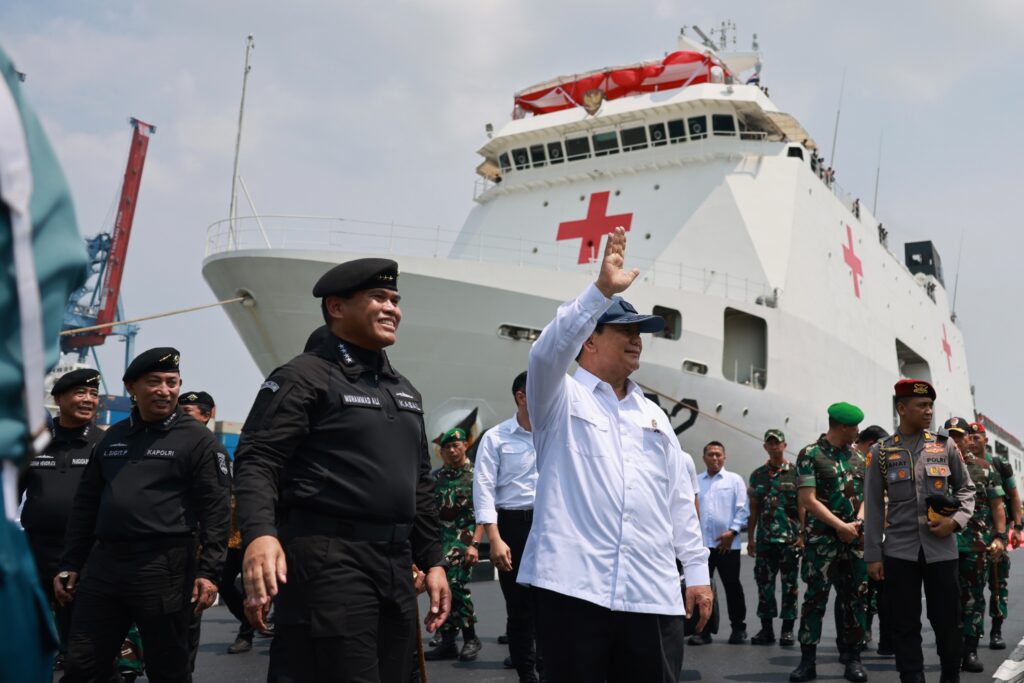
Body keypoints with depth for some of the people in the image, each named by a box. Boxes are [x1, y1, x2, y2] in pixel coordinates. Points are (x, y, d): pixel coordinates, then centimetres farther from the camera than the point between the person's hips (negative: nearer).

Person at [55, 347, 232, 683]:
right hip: (104, 564, 5)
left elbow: (216, 510, -8)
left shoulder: (198, 440, -2)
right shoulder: (113, 437, 14)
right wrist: (69, 564, 14)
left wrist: (208, 571, -15)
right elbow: (86, 503, 18)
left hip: (164, 568, -5)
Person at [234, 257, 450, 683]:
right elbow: (256, 460, -15)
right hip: (329, 561, -8)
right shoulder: (304, 376, -4)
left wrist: (432, 560, 17)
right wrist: (260, 534, -32)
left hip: (395, 565, 8)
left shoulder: (404, 390, 19)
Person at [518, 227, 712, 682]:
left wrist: (697, 570, 14)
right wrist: (602, 291, -26)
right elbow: (548, 353, -17)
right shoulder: (562, 399, 6)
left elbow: (679, 499, 19)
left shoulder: (653, 415, 21)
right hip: (574, 585, -4)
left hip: (653, 592, 5)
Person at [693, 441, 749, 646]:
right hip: (701, 543, 2)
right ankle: (702, 630, 10)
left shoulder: (735, 480, 6)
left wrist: (732, 532, -11)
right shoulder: (696, 482, 12)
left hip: (727, 543, -2)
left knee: (732, 586, 4)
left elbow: (743, 509, -1)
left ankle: (738, 627, 16)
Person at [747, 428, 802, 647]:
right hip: (765, 539, 3)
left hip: (790, 539, -3)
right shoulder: (757, 475, 11)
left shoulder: (796, 473, 1)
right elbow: (753, 509, 13)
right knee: (764, 584, 5)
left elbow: (802, 506, -2)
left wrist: (802, 535, -10)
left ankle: (787, 629, 10)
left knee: (790, 585, 2)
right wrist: (750, 538, 9)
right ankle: (766, 629, 13)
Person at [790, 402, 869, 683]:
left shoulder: (857, 458, 12)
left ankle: (853, 658, 14)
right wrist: (840, 526, -13)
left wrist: (858, 523, -5)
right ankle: (807, 660, 3)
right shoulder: (810, 454, -5)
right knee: (815, 598, -3)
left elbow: (864, 495, 15)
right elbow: (808, 499, -11)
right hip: (821, 540, -5)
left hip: (854, 538, 5)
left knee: (855, 598, 6)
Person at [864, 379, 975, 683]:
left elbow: (966, 488, 13)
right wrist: (873, 555, -1)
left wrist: (956, 519, -7)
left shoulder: (945, 446, 5)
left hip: (941, 549, 1)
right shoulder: (881, 452, 2)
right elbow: (873, 507, 2)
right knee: (905, 625, 4)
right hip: (899, 551, -1)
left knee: (947, 620, 6)